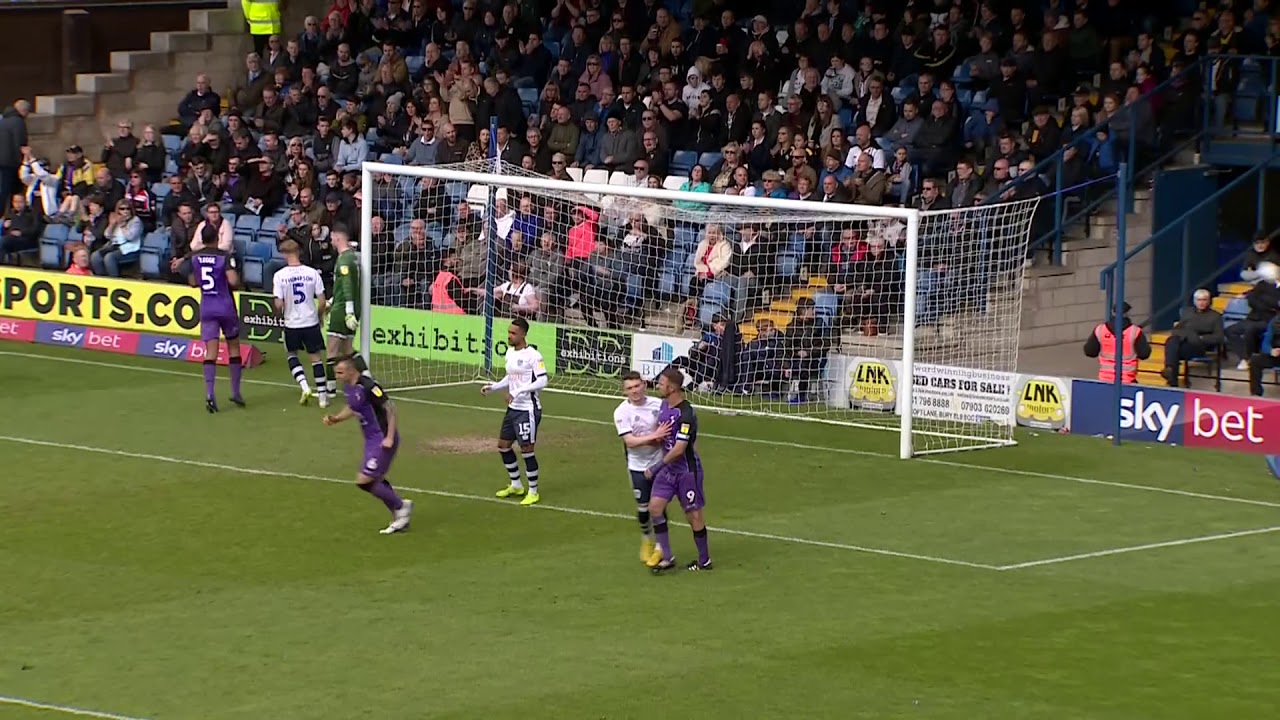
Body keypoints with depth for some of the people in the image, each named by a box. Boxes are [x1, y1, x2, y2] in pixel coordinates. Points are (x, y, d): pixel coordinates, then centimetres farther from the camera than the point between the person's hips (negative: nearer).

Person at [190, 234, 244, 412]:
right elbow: (233, 281, -21)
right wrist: (237, 276, 1)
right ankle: (235, 393, 19)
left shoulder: (194, 257, 3)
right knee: (234, 348, 14)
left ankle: (209, 394, -17)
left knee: (211, 352, -1)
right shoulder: (225, 257, -11)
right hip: (226, 307, -3)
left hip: (206, 309, 3)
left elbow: (193, 283, 13)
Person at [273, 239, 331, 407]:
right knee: (316, 357, 10)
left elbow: (279, 304, -12)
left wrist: (280, 314, 10)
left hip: (292, 324, -1)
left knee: (292, 355, 21)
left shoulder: (280, 275, -10)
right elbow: (322, 302, -5)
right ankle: (323, 396, 9)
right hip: (311, 322, 1)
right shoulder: (312, 273, -5)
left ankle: (304, 386, 3)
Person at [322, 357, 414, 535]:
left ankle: (401, 506, 7)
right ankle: (400, 520, 25)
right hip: (371, 440, 9)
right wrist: (335, 419, 7)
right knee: (376, 481, 14)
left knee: (364, 481, -10)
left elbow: (390, 408, -20)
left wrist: (390, 438, -22)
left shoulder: (368, 387, -23)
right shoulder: (348, 388, 5)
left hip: (382, 440, -9)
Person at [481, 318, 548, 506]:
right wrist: (494, 386, 8)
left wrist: (518, 392, -26)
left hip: (528, 409, -9)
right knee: (503, 445, 14)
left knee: (526, 449, -6)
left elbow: (542, 381, -20)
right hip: (513, 408, 9)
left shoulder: (533, 355, -16)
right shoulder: (510, 352, 9)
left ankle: (533, 492, 7)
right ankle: (516, 485, 30)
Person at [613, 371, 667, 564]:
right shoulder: (622, 412, -13)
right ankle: (646, 542, 32)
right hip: (638, 466, -1)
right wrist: (653, 436, -31)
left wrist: (662, 439, -14)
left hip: (659, 462, 1)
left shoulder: (658, 404, -7)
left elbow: (668, 429, 8)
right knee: (643, 507, 7)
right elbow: (629, 441, -20)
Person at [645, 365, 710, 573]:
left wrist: (656, 468, -20)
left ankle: (704, 561, 18)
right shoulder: (665, 404, 3)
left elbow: (679, 449, -26)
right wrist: (657, 435, 4)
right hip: (668, 468, 8)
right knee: (655, 506, -2)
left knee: (693, 515, 3)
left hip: (687, 470, -8)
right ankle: (666, 556, 7)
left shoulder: (685, 415, -25)